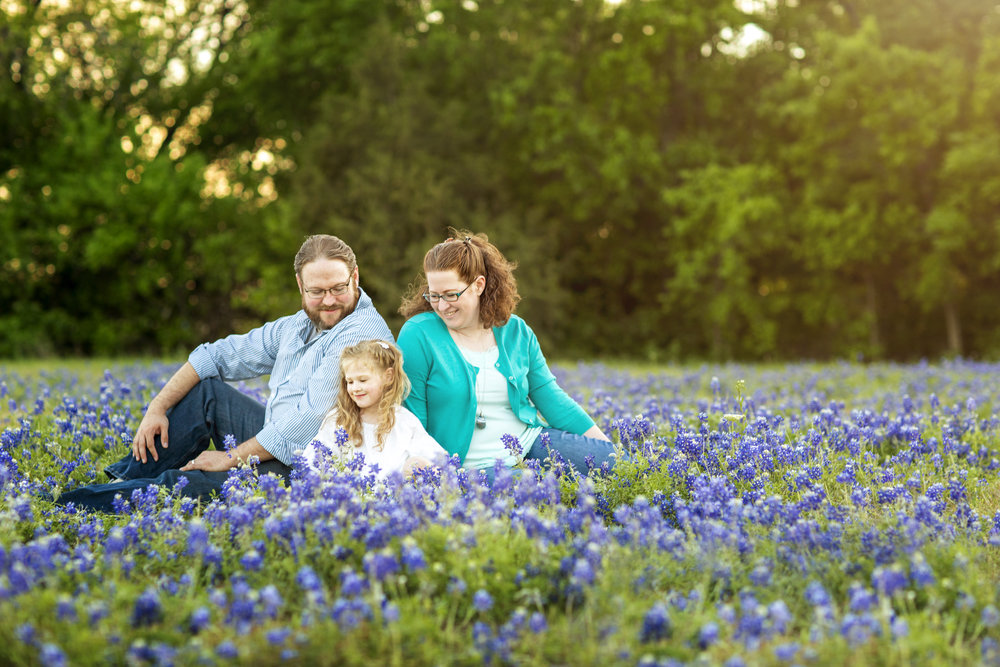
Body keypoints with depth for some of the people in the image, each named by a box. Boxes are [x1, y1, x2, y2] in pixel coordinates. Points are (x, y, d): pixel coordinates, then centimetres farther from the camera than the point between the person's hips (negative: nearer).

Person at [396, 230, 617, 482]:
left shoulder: (516, 331, 9)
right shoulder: (418, 334, -5)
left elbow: (549, 396, 10)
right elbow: (412, 417, -3)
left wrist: (601, 440, 2)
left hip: (531, 442, 5)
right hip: (473, 466, -4)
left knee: (611, 460, -16)